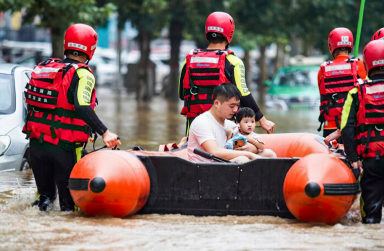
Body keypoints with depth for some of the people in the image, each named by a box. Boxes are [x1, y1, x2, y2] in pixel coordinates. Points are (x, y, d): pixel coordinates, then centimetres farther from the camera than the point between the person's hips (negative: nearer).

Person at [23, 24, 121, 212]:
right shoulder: (82, 74, -9)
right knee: (70, 199, 5)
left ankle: (43, 200, -6)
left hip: (36, 143, 5)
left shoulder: (43, 68, 9)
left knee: (45, 192, 19)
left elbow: (31, 103, 13)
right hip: (65, 147, -5)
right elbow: (82, 107, -24)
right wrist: (104, 133, -27)